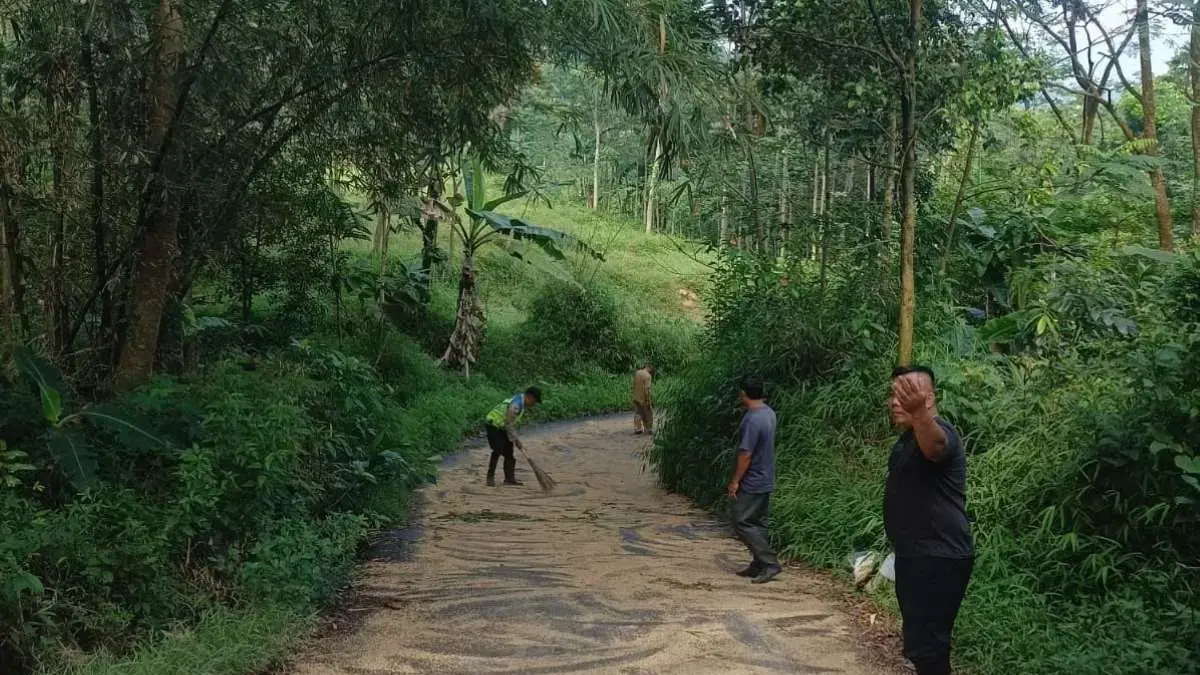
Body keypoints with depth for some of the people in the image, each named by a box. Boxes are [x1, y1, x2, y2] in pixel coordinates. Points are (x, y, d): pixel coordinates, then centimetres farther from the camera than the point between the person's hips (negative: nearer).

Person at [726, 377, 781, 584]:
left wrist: (735, 481, -17)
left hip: (752, 482, -10)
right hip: (765, 480, 10)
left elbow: (746, 454, -23)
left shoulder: (752, 420, -24)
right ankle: (759, 565, 19)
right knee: (758, 523, 14)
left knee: (744, 523, -4)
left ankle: (770, 563, -6)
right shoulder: (769, 413, 6)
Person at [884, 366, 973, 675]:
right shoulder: (909, 437, 15)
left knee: (925, 644, -12)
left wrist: (918, 412, -64)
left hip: (938, 558, -11)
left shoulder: (937, 429, -18)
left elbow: (935, 445, -46)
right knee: (922, 640, 22)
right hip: (916, 555, 11)